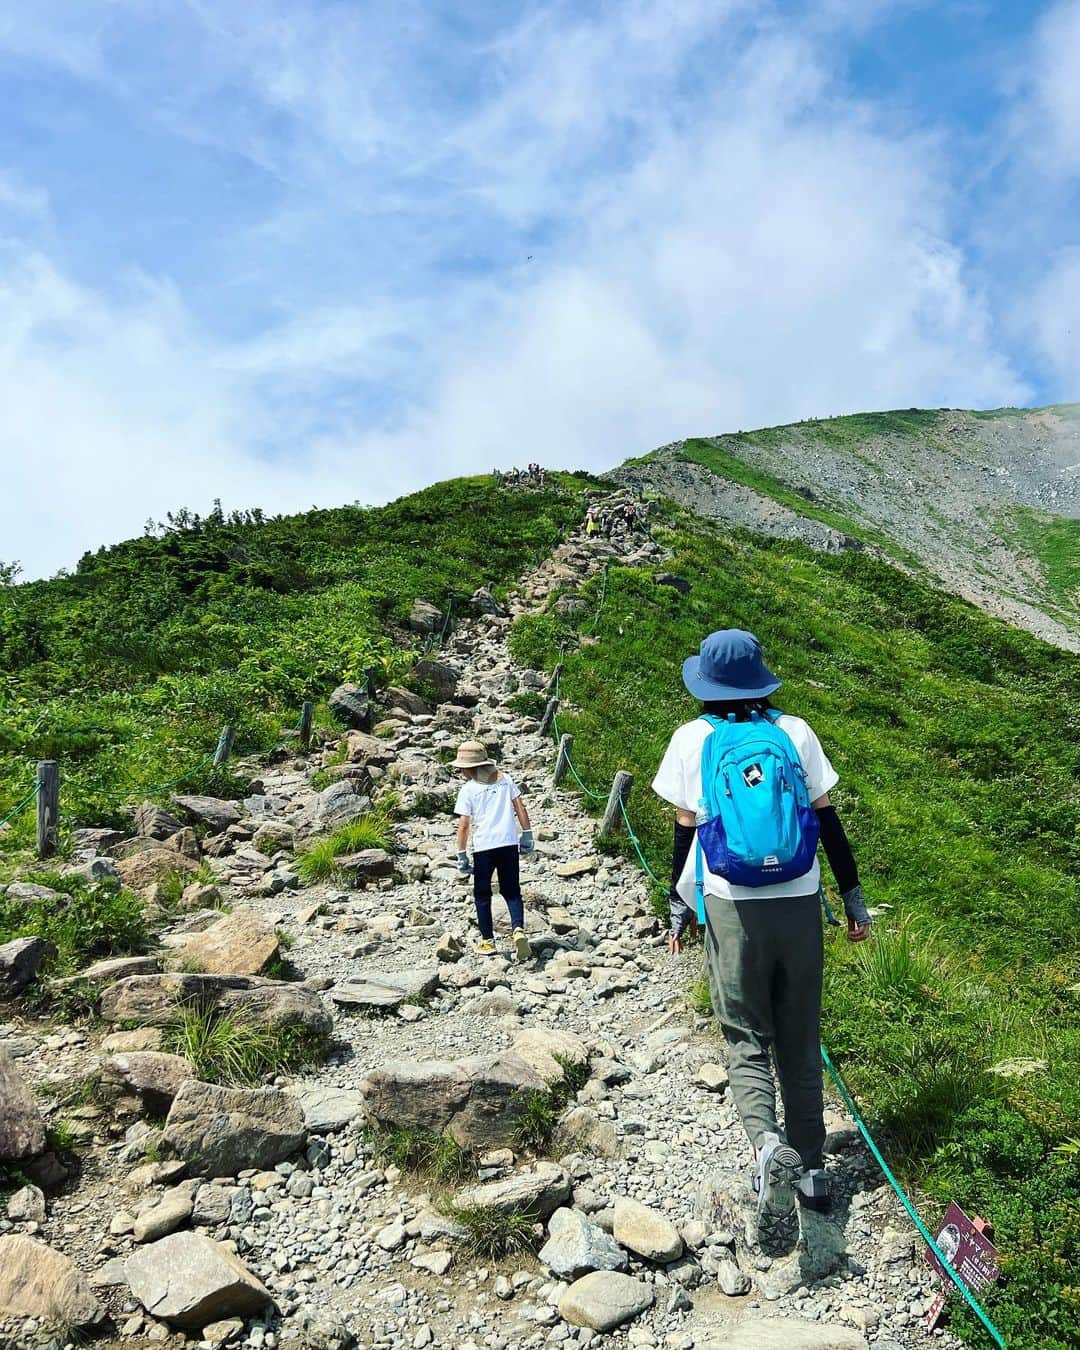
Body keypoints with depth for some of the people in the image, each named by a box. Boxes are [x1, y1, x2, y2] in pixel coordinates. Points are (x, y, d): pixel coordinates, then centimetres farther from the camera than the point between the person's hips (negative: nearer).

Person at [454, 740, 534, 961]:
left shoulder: (468, 789, -3)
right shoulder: (505, 779, 7)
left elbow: (464, 825, -6)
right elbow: (520, 807, 5)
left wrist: (462, 855, 0)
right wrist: (527, 835, 11)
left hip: (483, 846, -3)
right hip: (509, 843, 3)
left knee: (482, 894, 13)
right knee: (512, 891, 10)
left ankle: (487, 941, 17)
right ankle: (518, 930, -12)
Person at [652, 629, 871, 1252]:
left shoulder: (692, 739, -1)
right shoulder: (795, 732, 2)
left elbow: (686, 828, 1)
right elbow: (827, 819, 3)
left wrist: (678, 904, 11)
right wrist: (854, 896, 12)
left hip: (732, 908, -2)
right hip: (800, 905, 2)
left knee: (746, 1039, 8)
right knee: (801, 1042, 16)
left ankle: (767, 1143, -17)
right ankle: (811, 1167, 24)